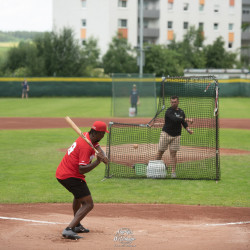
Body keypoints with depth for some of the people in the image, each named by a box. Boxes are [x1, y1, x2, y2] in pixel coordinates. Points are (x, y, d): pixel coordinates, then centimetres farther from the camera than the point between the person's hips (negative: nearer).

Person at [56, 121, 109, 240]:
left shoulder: (87, 136, 4)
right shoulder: (86, 146, -23)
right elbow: (82, 169, -27)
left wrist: (103, 156, -17)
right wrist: (98, 161, -26)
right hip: (71, 176, -11)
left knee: (79, 195, 34)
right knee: (88, 204, -11)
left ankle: (77, 225, 41)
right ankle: (69, 230, -26)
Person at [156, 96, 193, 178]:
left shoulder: (181, 112, 8)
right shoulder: (169, 111, -12)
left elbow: (184, 122, 11)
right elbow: (175, 119, -28)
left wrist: (187, 129, -10)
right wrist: (187, 119, -33)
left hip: (176, 136, 4)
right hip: (166, 134, -3)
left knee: (173, 153, 1)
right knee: (160, 151, 1)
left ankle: (173, 171, 2)